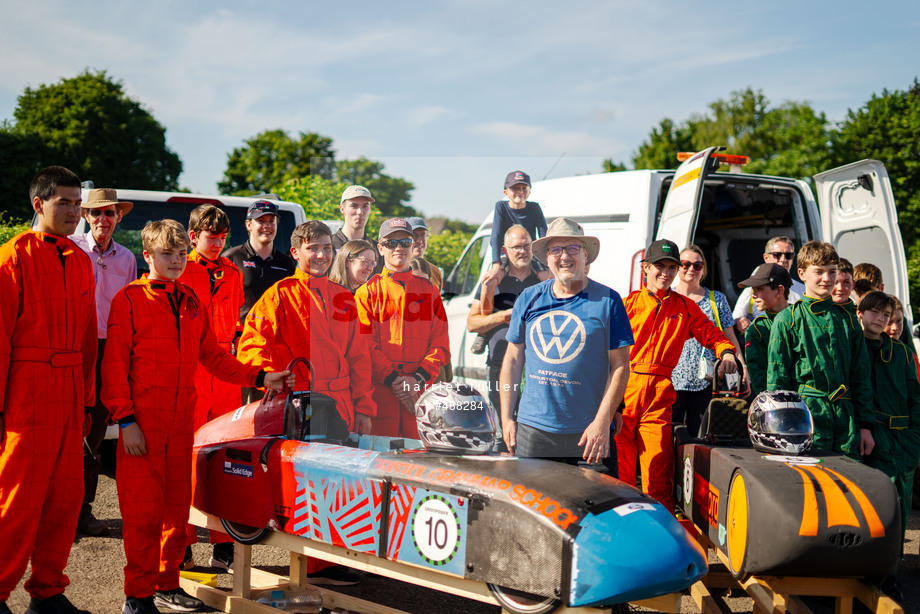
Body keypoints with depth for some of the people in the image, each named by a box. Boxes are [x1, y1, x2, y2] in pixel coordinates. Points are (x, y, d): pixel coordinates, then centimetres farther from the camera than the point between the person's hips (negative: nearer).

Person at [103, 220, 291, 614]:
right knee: (143, 510, -4)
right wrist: (125, 420, -12)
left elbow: (211, 355, 18)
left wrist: (259, 378, 9)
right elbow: (115, 365, -6)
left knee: (177, 505, 10)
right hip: (142, 423, -5)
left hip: (181, 421, 5)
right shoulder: (129, 299, -2)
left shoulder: (191, 302, 15)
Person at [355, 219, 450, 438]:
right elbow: (365, 345, -1)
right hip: (380, 389, -2)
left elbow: (441, 343, 9)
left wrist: (419, 379, -6)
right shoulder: (367, 291, 7)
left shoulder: (429, 291, 14)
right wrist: (394, 379, -11)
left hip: (421, 389, 2)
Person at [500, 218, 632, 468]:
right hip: (532, 429, 3)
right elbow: (513, 360, 13)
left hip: (589, 433, -3)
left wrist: (602, 421, -11)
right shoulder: (528, 299, 8)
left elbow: (620, 366, -3)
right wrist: (506, 418, 7)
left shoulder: (607, 300, -1)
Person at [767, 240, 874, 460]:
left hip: (845, 416, 4)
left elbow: (861, 375, 17)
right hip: (807, 413, -4)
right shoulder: (787, 320, 1)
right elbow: (776, 379, 0)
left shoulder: (847, 320, 14)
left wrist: (865, 425, 12)